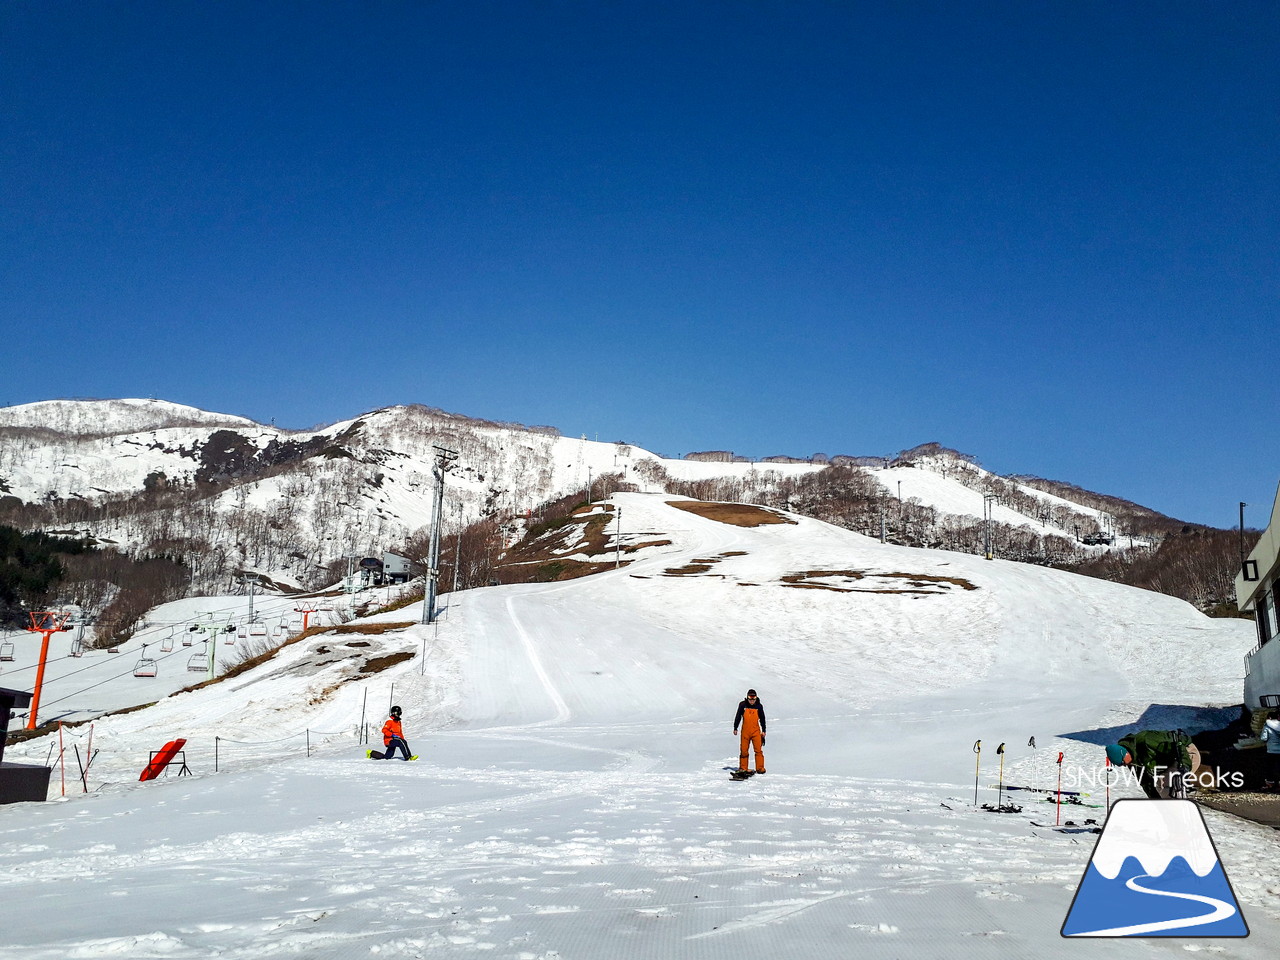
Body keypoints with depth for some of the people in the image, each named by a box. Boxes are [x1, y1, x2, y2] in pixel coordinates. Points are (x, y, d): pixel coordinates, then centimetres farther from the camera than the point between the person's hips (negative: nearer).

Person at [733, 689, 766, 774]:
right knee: (743, 750, 5)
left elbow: (762, 719, 9)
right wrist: (735, 728, 7)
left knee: (758, 750, -6)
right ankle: (743, 768, 15)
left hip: (756, 731, 0)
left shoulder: (759, 706, 0)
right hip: (745, 731, 0)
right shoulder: (743, 705, -2)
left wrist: (763, 731, 8)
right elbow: (738, 717, 6)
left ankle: (760, 768, 1)